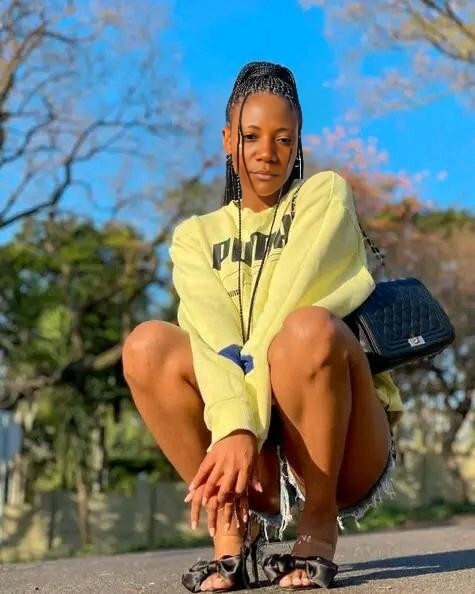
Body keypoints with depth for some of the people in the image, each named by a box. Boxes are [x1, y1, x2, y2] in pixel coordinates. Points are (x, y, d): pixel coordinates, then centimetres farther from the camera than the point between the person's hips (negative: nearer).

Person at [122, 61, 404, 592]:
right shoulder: (197, 235, 10)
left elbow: (283, 312, -16)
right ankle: (232, 528, -10)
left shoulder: (325, 196, 2)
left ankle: (319, 529, -14)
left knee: (307, 328, -33)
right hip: (256, 458, 3)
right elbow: (212, 336, -12)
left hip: (344, 452, -2)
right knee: (147, 345, -20)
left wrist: (248, 431, -29)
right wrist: (234, 430, -32)